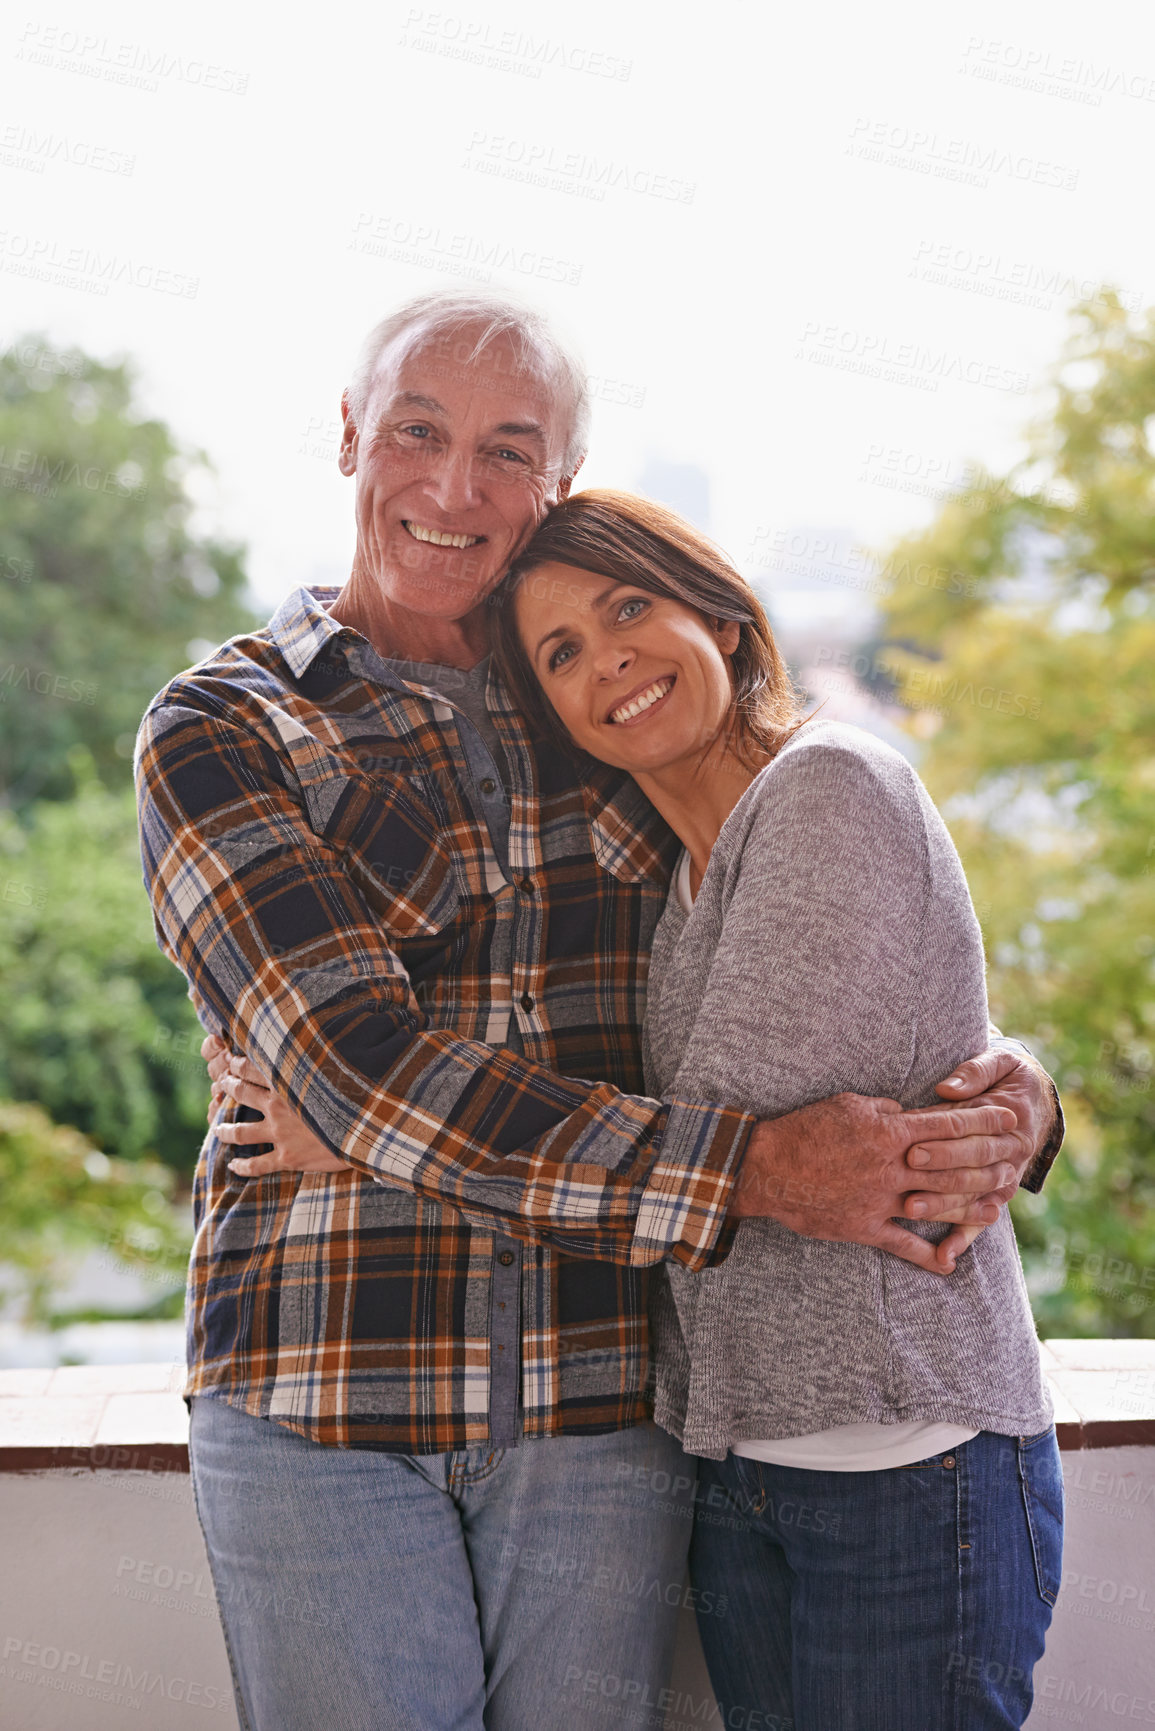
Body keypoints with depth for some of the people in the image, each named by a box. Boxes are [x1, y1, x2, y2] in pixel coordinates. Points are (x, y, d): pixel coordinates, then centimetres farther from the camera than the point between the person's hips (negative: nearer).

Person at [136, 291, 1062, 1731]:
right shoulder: (218, 734, -2)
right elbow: (362, 1073, -15)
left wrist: (1004, 1088, -10)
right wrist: (751, 1165, -22)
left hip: (602, 1401, 3)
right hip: (323, 1402, -2)